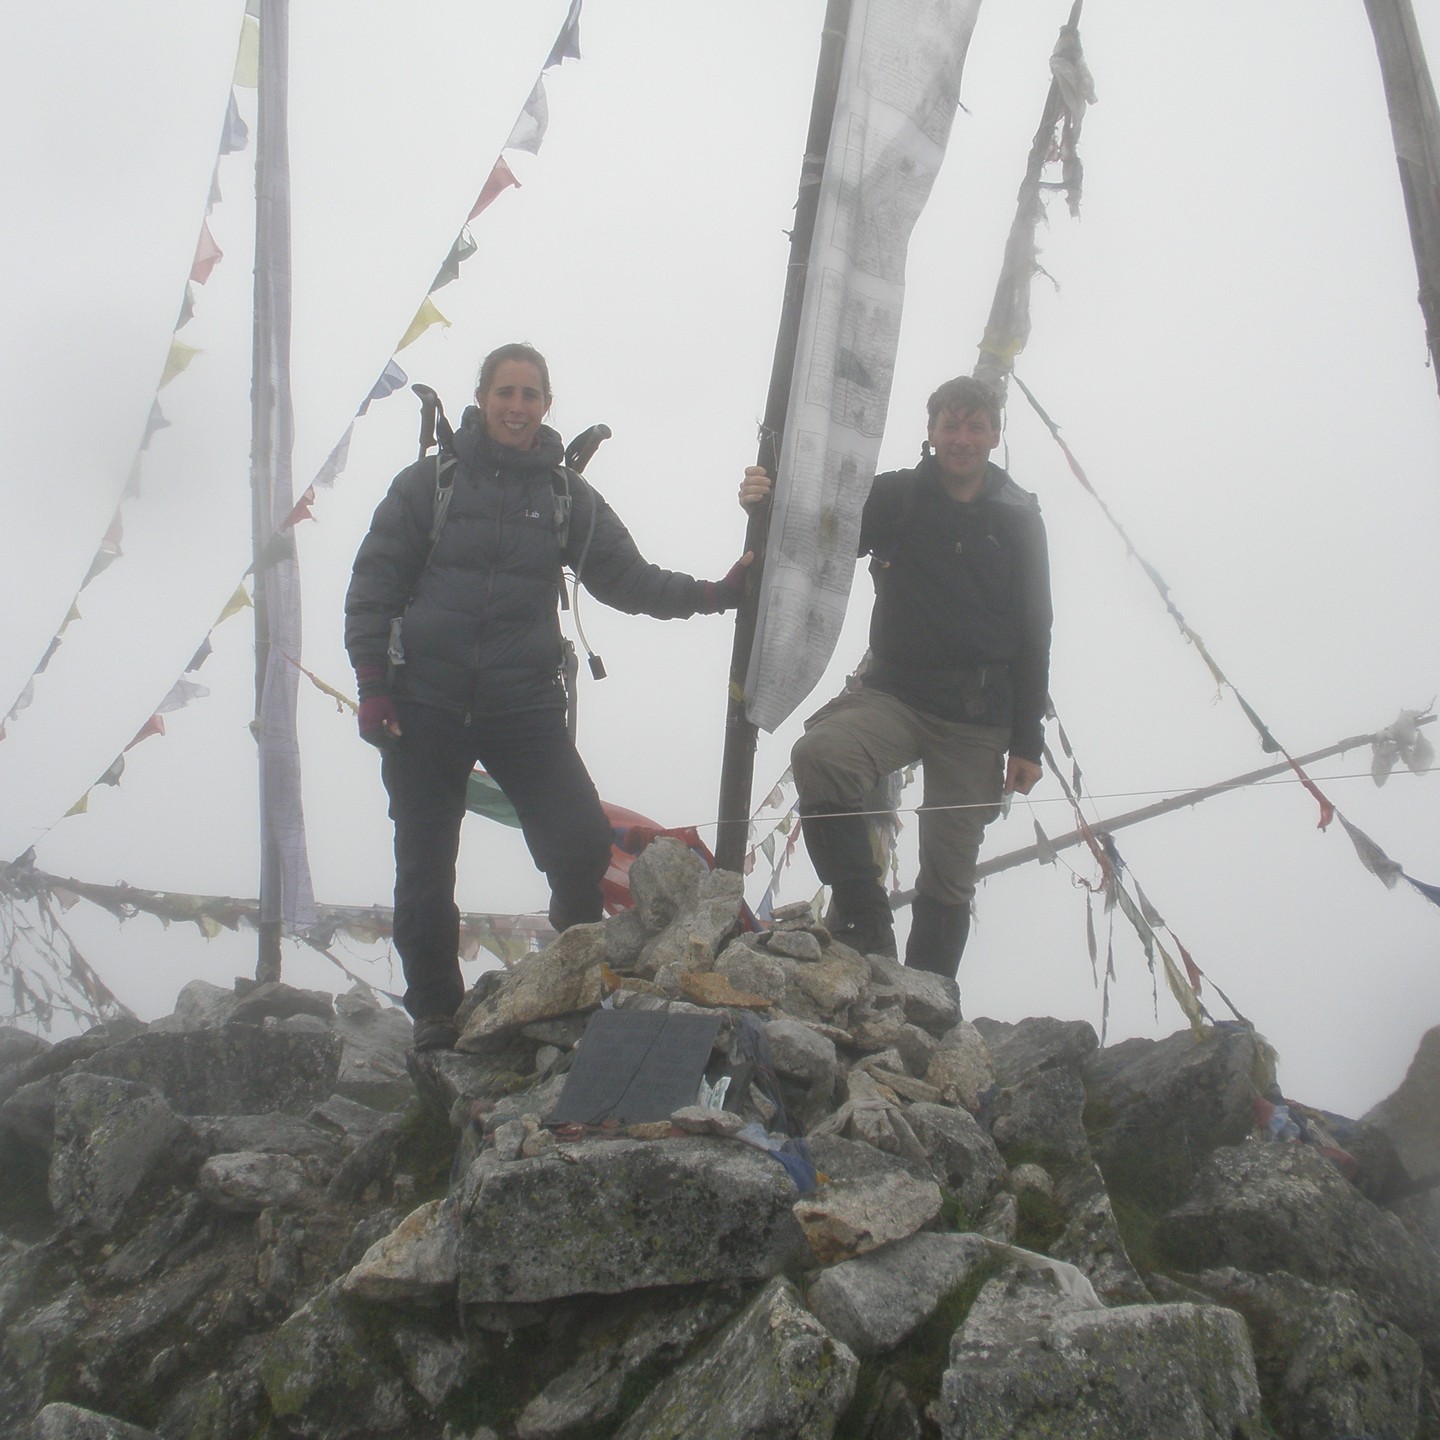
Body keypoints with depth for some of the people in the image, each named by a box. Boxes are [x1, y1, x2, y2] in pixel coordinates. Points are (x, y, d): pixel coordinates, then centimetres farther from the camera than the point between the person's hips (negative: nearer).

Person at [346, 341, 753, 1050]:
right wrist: (372, 685, -6)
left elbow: (626, 578, 8)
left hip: (525, 706, 1)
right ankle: (434, 1015, 23)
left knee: (583, 843, -12)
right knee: (425, 871, 4)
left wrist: (713, 593, -6)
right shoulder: (430, 481, 2)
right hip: (425, 706, -1)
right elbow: (374, 584, 2)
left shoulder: (568, 496, 9)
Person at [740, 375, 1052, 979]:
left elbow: (1034, 634, 5)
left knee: (949, 877, 4)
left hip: (980, 716, 1)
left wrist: (1028, 741, 0)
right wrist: (771, 505, -25)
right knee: (818, 754, -32)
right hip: (894, 691, -1)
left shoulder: (1018, 517, 4)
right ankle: (865, 927, -22)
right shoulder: (895, 497, 2)